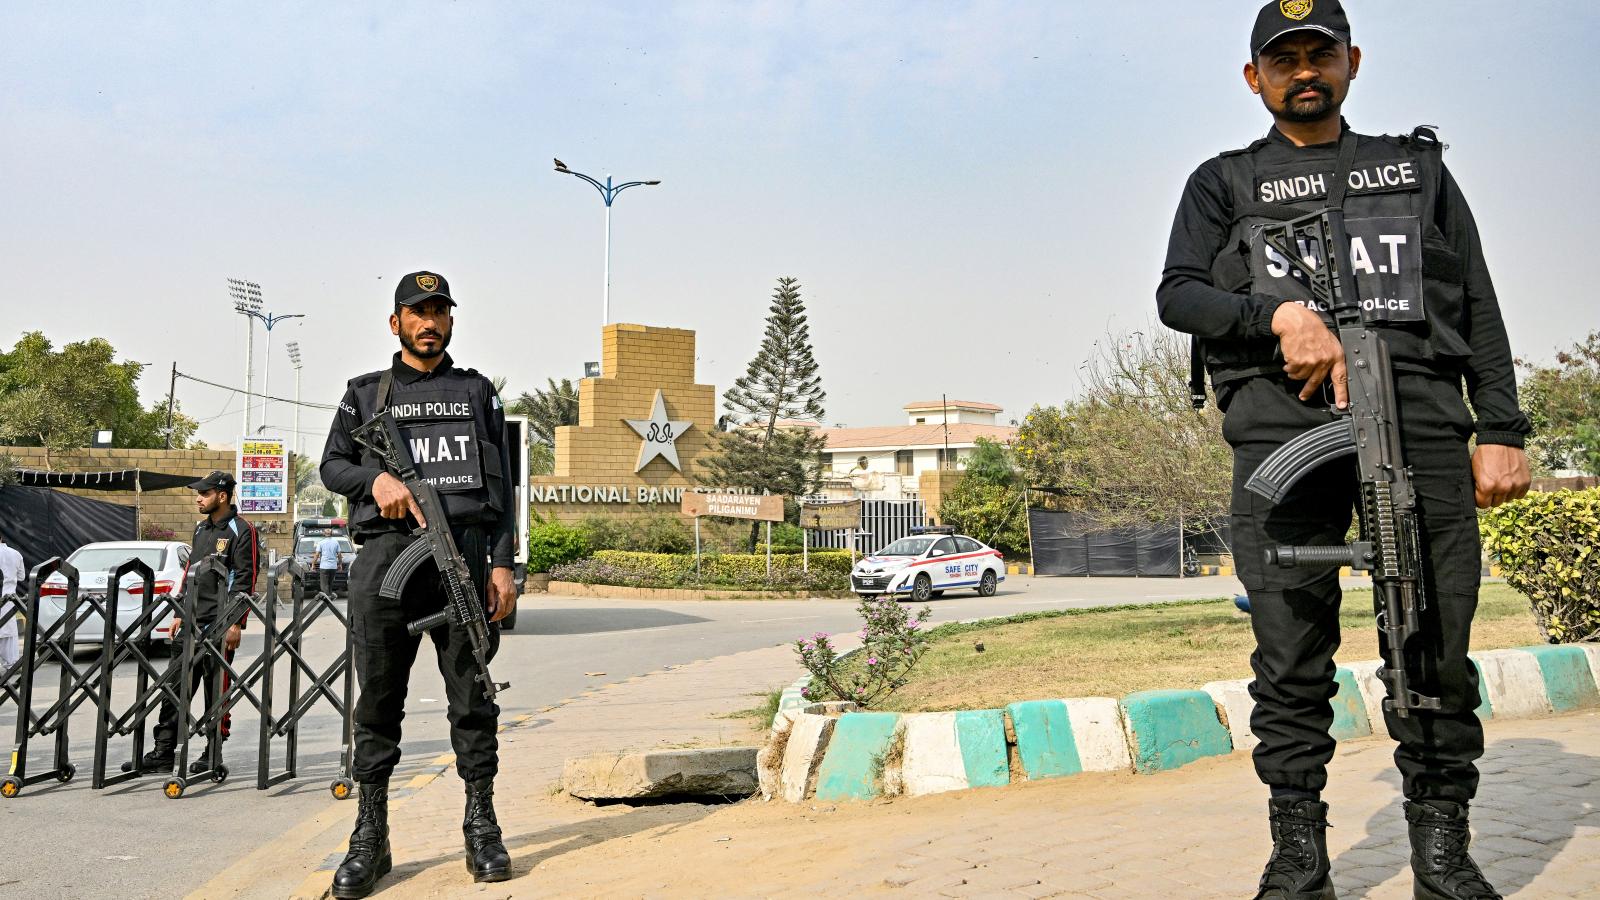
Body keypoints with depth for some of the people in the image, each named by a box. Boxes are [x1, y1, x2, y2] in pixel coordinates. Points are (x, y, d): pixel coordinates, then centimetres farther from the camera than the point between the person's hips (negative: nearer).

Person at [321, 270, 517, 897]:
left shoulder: (477, 392, 15)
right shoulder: (365, 394, 16)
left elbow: (501, 485, 11)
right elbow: (332, 465, 15)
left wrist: (503, 563, 0)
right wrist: (376, 478, -7)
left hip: (464, 551, 0)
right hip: (386, 552, 0)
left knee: (472, 693, 1)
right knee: (378, 699, 2)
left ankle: (482, 828, 9)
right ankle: (370, 838, 9)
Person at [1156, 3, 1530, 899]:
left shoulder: (1418, 166, 25)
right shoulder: (1225, 183, 21)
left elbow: (1479, 305, 18)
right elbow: (1178, 293, 6)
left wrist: (1502, 431, 6)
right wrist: (1283, 314, -12)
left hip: (1420, 411, 1)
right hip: (1284, 416, -1)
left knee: (1439, 644, -3)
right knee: (1292, 648, -4)